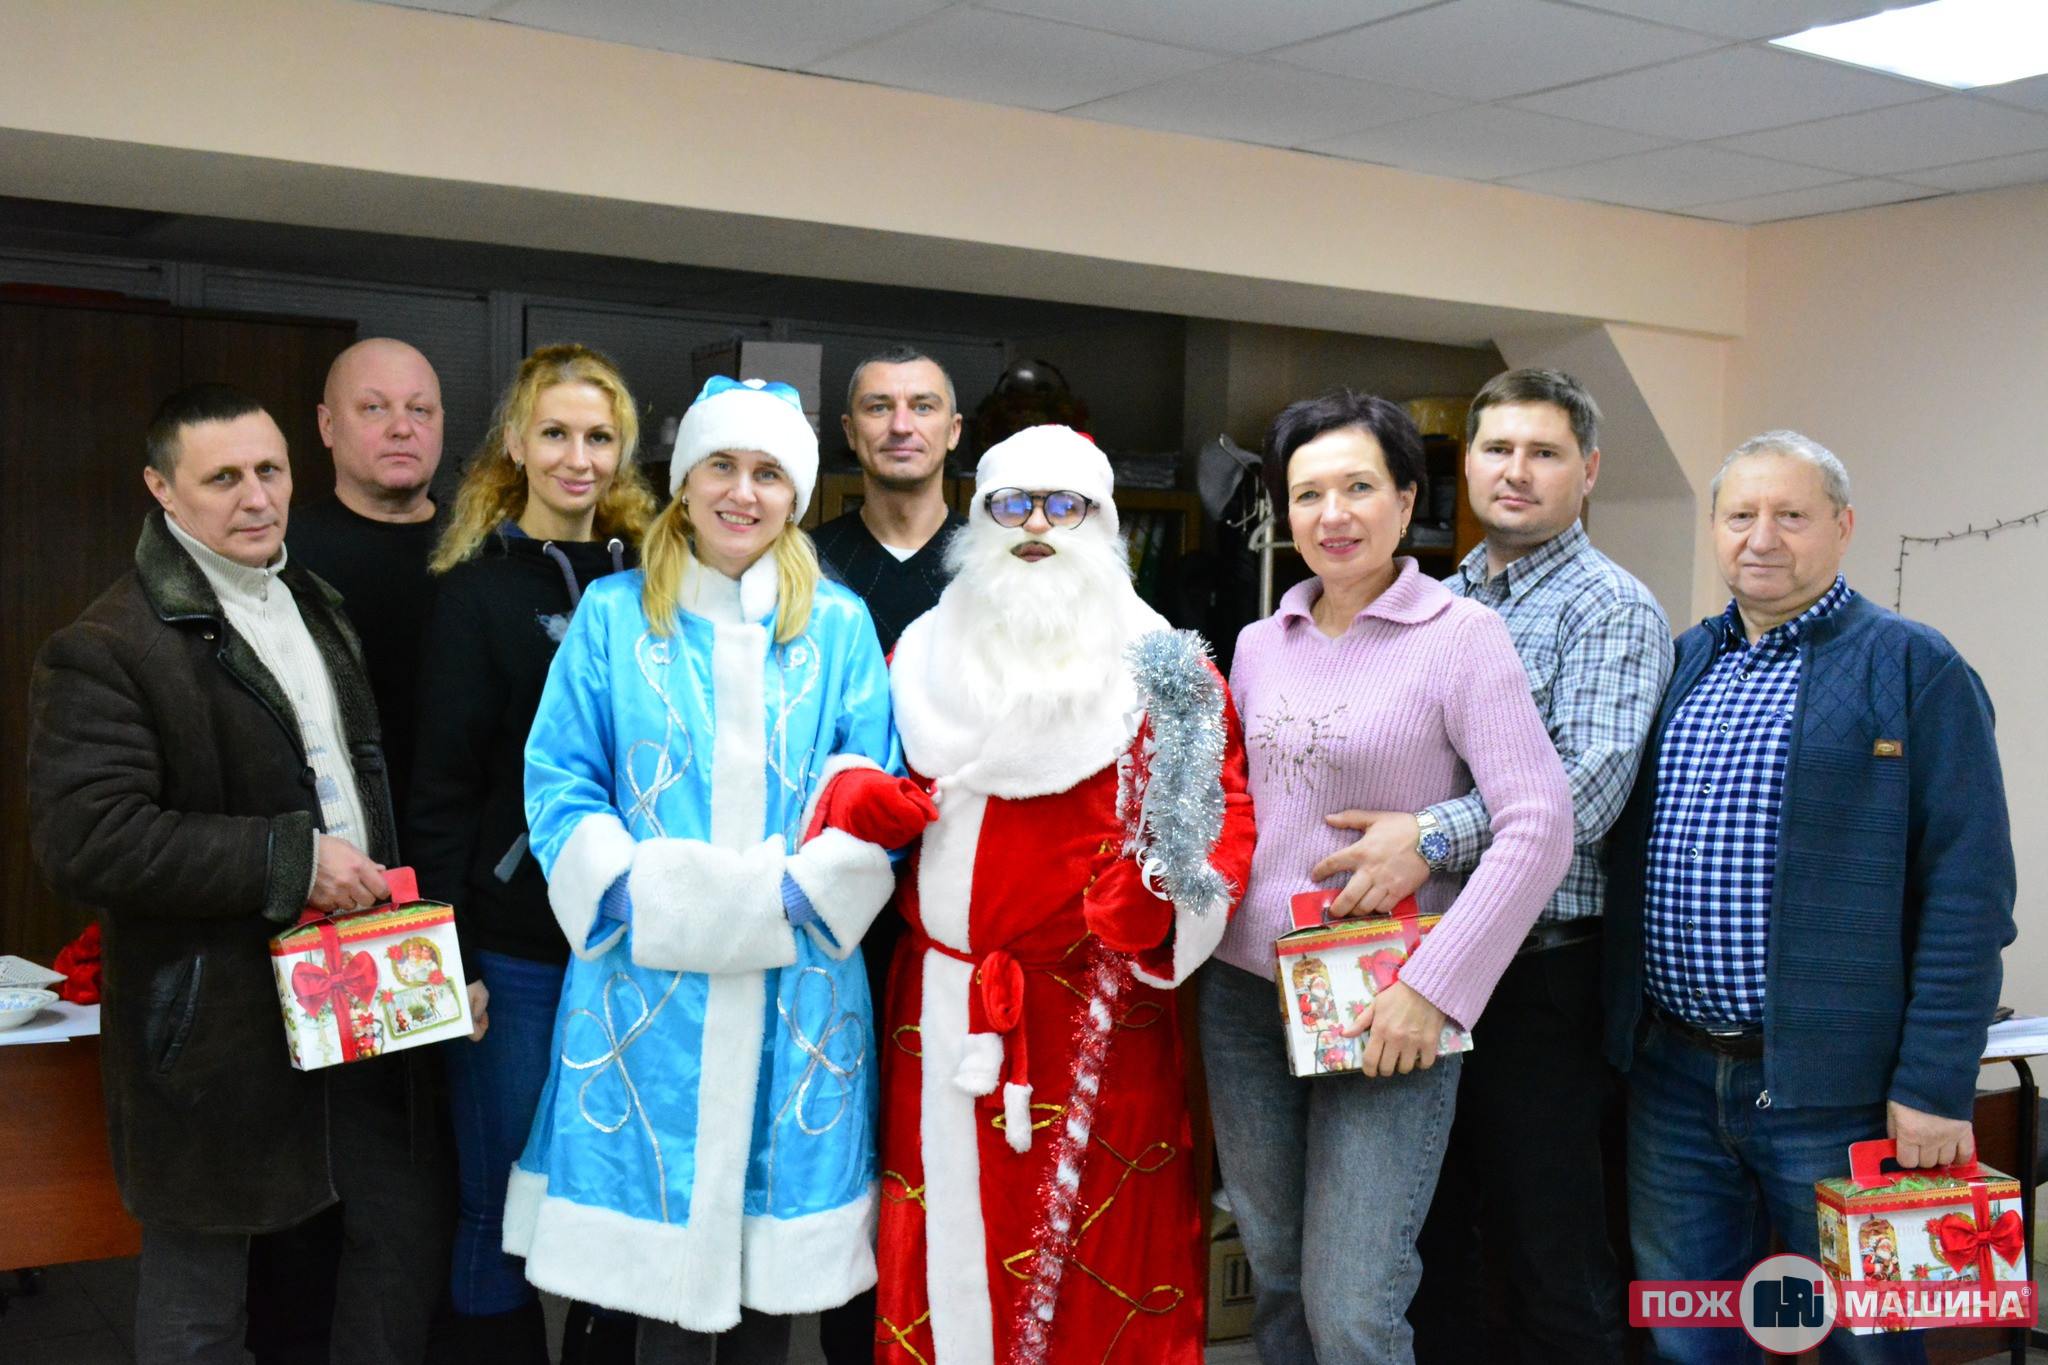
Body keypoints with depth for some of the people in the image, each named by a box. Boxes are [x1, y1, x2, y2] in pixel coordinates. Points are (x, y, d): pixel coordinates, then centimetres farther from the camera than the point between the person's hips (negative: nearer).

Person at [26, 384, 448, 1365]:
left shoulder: (316, 607, 12)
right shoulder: (105, 648, -14)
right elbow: (83, 837, -23)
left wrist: (383, 877, 10)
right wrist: (290, 861, -23)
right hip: (215, 1023, -7)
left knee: (408, 1229, 15)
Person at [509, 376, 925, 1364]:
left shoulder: (839, 627, 8)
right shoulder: (614, 614, 6)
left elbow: (872, 799, 5)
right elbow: (558, 783, 1)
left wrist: (797, 893, -13)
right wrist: (640, 895, -13)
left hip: (795, 984, 1)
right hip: (645, 982, -1)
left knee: (774, 1264, 8)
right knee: (655, 1254, 4)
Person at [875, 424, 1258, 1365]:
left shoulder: (1161, 669, 1)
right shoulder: (924, 654, 13)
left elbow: (1223, 814, -5)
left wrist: (1164, 900, -23)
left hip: (1099, 1014, -3)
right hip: (941, 1007, 3)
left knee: (1097, 1258, 1)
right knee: (940, 1242, 9)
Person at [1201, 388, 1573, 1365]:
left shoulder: (1461, 637, -8)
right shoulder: (1261, 645, 9)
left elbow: (1539, 826, -16)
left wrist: (1433, 987, -20)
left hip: (1384, 1015, -5)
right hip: (1244, 993, 5)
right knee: (1277, 1282, 16)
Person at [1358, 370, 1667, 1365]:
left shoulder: (1612, 610, -7)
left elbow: (1587, 785, -22)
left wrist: (1432, 837, -32)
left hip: (1538, 974, -6)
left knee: (1551, 1262, 3)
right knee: (1421, 1240, 17)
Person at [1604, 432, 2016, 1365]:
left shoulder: (1912, 669, -5)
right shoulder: (1677, 665, 12)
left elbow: (1966, 892, -10)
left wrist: (1936, 1083, -15)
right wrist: (1626, 1036, 10)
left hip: (1834, 1087, -5)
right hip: (1672, 1076, 5)